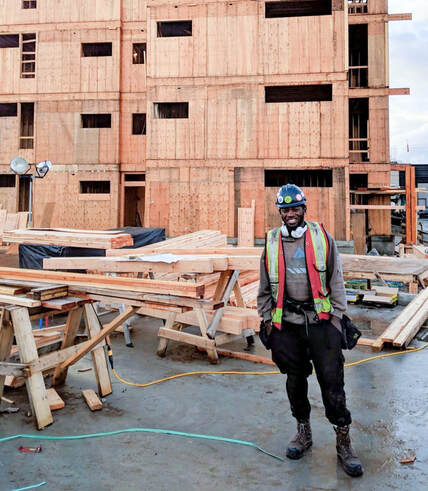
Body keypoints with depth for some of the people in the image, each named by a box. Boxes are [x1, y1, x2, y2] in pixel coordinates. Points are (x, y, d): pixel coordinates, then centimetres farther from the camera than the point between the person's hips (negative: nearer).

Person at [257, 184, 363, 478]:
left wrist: (336, 316, 0)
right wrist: (267, 320, 10)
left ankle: (344, 442, 16)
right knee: (295, 381, 13)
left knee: (332, 381, -1)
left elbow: (336, 280, 5)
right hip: (287, 323, 2)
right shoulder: (272, 242, 5)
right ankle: (304, 433, 33)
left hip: (320, 320, -1)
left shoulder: (322, 237, 2)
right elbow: (265, 287, 12)